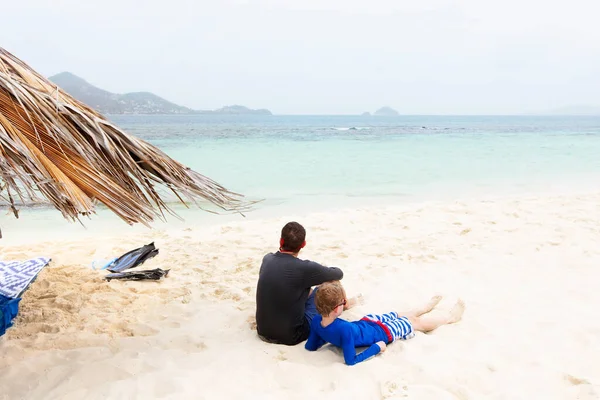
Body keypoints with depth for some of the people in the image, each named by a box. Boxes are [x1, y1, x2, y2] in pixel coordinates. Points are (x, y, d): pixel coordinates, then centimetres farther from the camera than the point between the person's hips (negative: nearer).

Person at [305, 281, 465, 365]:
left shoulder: (316, 321, -26)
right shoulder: (344, 329, -46)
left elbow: (310, 347, -12)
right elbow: (350, 360, -38)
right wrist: (376, 347, -25)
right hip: (381, 333, -6)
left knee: (400, 315, 29)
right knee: (416, 322, 17)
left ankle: (426, 307, 60)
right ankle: (451, 317, 45)